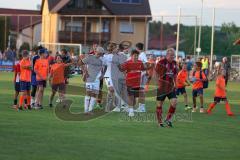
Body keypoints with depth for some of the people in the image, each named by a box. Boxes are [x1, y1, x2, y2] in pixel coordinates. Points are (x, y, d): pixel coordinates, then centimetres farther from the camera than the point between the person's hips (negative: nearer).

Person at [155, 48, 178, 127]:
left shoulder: (174, 63, 9)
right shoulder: (161, 62, -10)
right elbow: (156, 73, -7)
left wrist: (175, 84, 19)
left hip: (171, 87, 5)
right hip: (161, 87, -5)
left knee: (174, 102, -8)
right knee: (159, 104, 3)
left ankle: (168, 119, 8)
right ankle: (160, 122, 14)